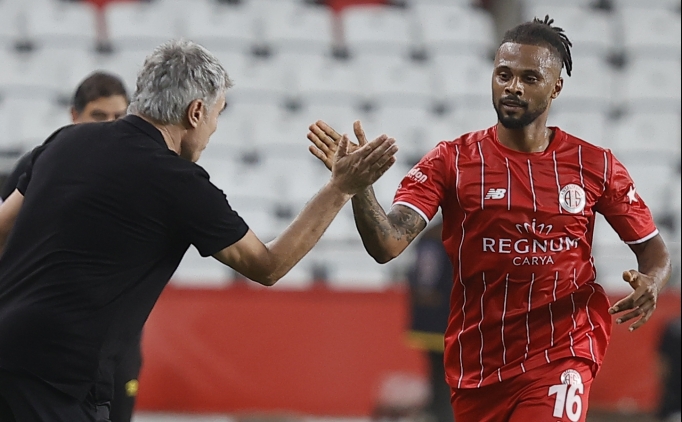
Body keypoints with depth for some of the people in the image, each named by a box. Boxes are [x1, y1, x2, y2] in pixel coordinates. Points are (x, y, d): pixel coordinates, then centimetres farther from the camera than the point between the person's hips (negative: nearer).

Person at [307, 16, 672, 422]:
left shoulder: (594, 164, 1)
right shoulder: (452, 161, -2)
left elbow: (654, 249, 10)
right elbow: (386, 245, -14)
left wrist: (651, 283, -13)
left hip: (560, 359, -1)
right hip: (477, 368, 1)